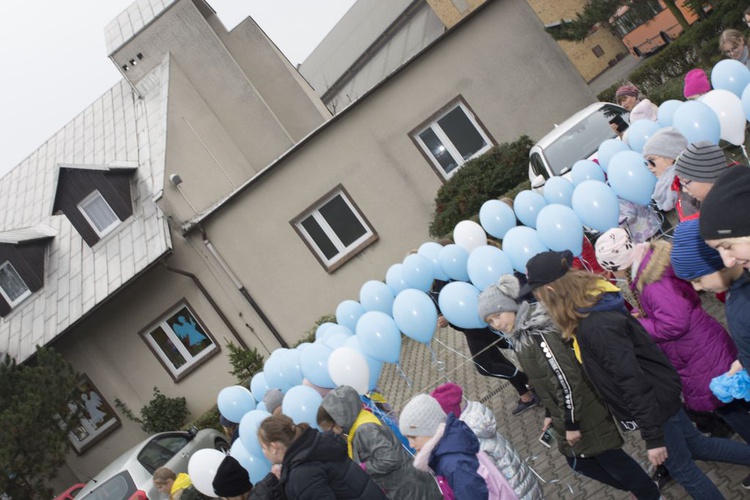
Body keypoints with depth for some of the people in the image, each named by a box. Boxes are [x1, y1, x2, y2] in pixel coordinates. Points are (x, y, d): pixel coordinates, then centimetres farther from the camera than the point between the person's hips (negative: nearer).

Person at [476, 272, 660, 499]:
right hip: (567, 414, 10)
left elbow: (566, 380, -26)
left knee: (612, 460, 4)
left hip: (584, 415, -10)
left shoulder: (537, 334, -24)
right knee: (579, 462, 21)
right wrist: (551, 414, 18)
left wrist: (571, 423, -20)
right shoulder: (522, 337, 5)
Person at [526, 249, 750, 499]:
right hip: (658, 396, 9)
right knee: (695, 445, 25)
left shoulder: (597, 327, -33)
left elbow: (632, 382, -30)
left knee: (682, 468, 11)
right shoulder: (593, 304, -2)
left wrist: (652, 437, -24)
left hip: (654, 403, -9)